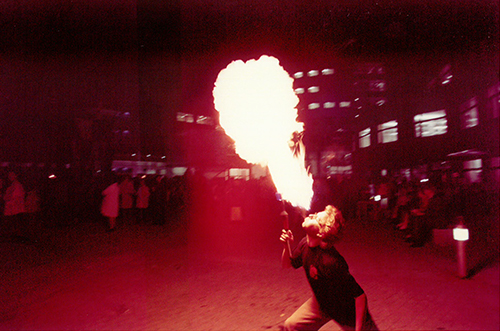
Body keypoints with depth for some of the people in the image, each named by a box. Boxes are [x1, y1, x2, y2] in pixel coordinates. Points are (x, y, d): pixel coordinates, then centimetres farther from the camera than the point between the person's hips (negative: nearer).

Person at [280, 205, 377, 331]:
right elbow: (287, 264, 4)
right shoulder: (305, 243, -14)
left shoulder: (330, 262, -38)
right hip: (322, 303, 7)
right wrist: (286, 245, -15)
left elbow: (360, 296, -31)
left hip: (346, 311, -6)